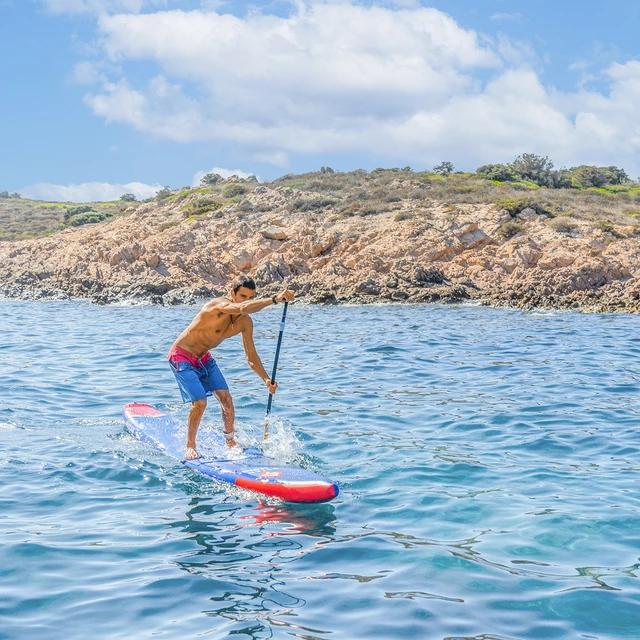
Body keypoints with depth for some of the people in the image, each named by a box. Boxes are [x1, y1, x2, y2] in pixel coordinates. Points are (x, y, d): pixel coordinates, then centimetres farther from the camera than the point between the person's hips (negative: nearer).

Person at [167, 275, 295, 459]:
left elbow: (251, 356, 2)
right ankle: (190, 446, 4)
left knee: (226, 399, 1)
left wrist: (267, 379, -9)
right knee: (200, 402, -17)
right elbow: (242, 308, -51)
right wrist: (274, 299, -58)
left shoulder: (245, 323, -6)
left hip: (204, 359, 7)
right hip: (182, 358, -7)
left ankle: (230, 440, 23)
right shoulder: (218, 305, -29)